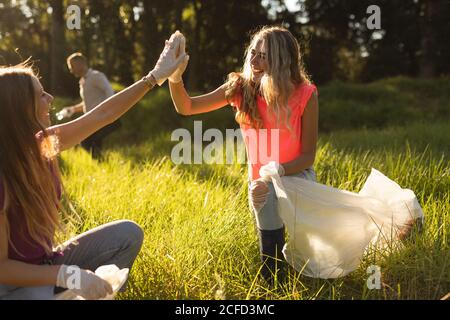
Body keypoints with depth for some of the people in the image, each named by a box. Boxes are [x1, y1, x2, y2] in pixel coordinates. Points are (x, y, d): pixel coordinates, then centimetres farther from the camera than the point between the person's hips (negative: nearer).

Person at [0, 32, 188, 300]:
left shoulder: (42, 144, -7)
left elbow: (103, 115, 1)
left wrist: (156, 76, 3)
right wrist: (69, 275, -30)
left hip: (47, 264, 8)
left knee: (128, 234, 1)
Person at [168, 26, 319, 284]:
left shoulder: (305, 95, -19)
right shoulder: (241, 88, -12)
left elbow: (308, 156, -14)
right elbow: (186, 107, -11)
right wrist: (175, 77, -30)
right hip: (264, 181, 1)